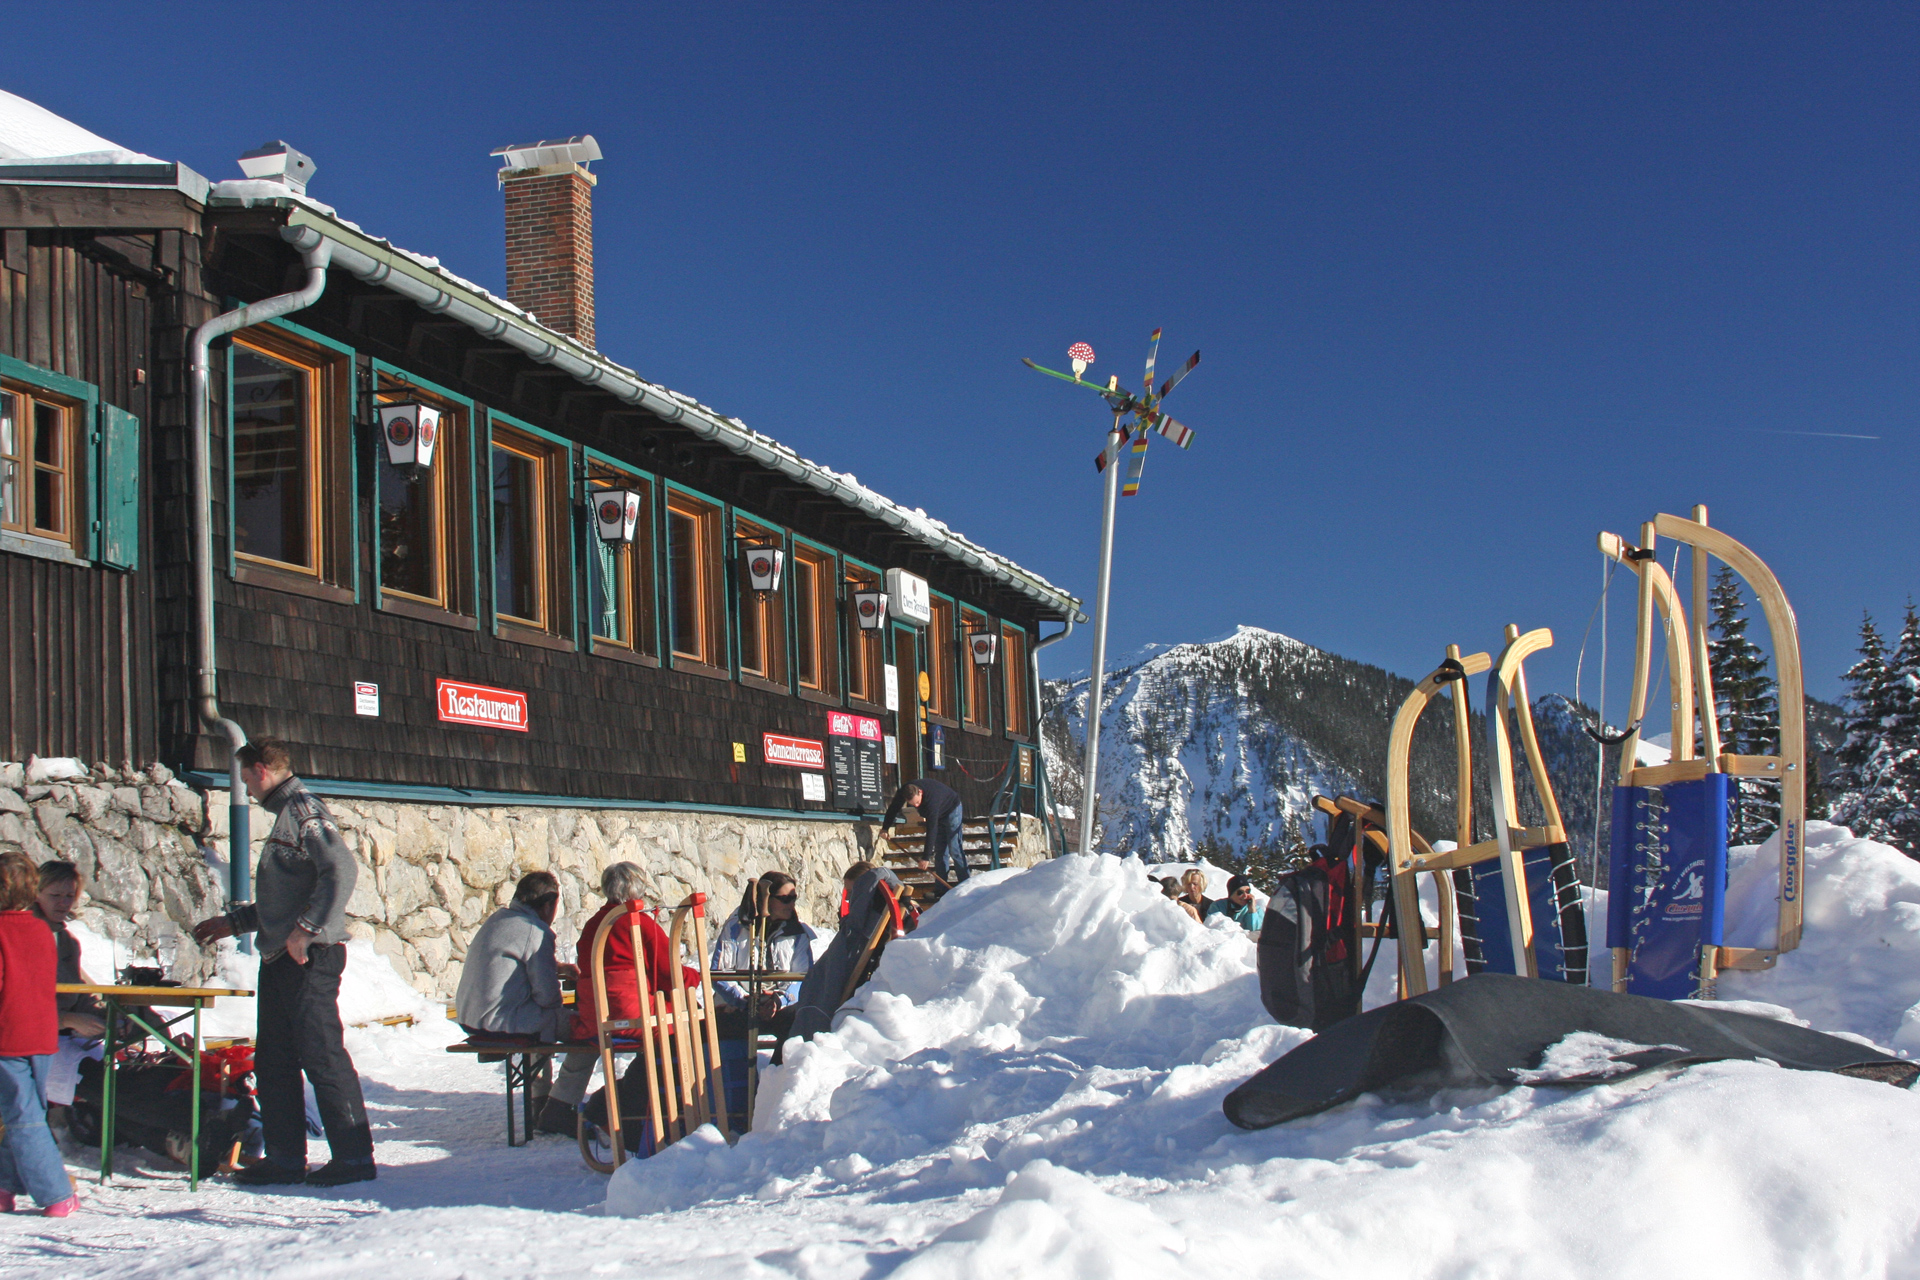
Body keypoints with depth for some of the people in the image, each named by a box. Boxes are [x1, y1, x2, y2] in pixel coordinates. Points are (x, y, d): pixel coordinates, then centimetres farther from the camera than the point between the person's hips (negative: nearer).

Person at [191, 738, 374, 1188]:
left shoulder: (303, 809, -9)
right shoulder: (285, 814, 21)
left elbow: (341, 870, -24)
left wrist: (306, 931, -25)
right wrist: (233, 922, 32)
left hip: (309, 959, -10)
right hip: (280, 959, 10)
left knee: (322, 1056, -8)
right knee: (274, 1061, 11)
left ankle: (354, 1156, -4)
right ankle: (285, 1158, 17)